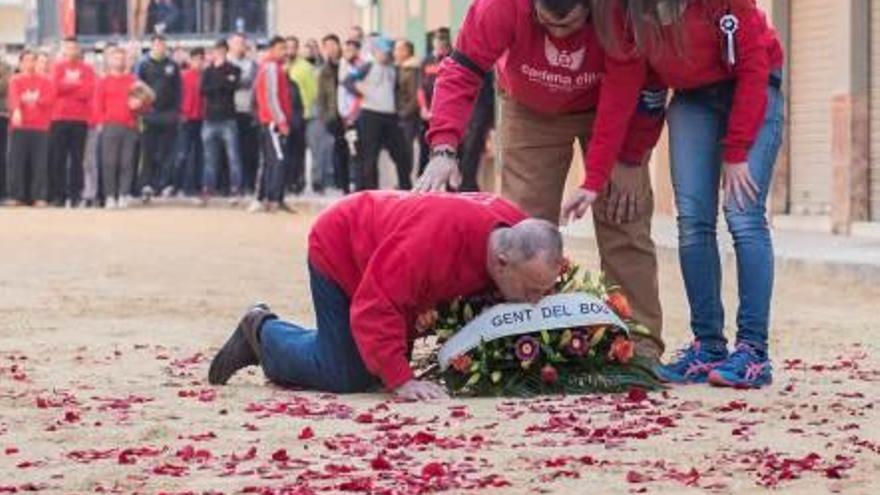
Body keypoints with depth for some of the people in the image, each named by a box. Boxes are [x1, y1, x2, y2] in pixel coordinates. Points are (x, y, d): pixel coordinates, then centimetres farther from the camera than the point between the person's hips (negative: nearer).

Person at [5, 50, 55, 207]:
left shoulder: (44, 80, 12)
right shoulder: (15, 80, 5)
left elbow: (50, 98, -1)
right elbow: (14, 96, -14)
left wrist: (35, 99, -14)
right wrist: (16, 110, -33)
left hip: (40, 126, 1)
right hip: (20, 126, -1)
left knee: (40, 163, -3)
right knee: (17, 161, -5)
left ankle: (39, 197, -2)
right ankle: (15, 196, -3)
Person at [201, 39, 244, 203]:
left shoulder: (234, 70, 6)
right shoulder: (208, 71, 13)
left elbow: (233, 85, -12)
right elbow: (203, 90, -2)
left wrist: (214, 85, -7)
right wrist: (223, 83, -10)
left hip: (228, 119, -3)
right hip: (210, 118, 3)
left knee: (233, 156, -6)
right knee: (210, 158, 7)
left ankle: (236, 189, -6)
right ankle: (207, 189, 11)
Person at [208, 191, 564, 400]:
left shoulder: (518, 232, -22)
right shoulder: (436, 238, -47)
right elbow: (374, 310, -43)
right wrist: (401, 380, -44)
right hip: (339, 250, -8)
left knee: (375, 373, 10)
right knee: (345, 378, -11)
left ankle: (266, 338, 29)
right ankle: (262, 331, 15)